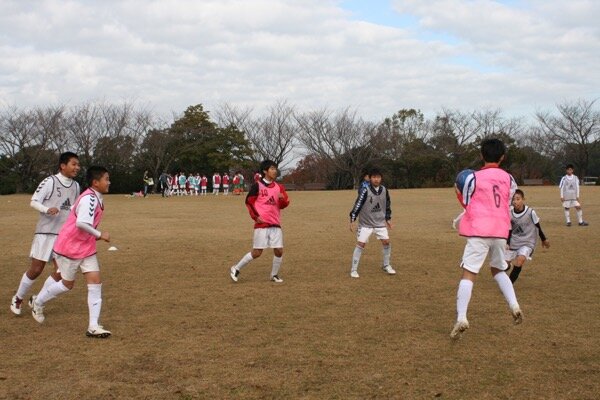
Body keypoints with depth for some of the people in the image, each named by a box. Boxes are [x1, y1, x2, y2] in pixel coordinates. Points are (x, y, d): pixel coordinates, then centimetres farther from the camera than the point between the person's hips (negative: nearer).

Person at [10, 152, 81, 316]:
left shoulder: (76, 186, 7)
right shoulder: (50, 182, -11)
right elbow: (33, 202, -10)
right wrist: (47, 209, -27)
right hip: (46, 232, -5)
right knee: (36, 269, 0)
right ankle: (18, 298, 23)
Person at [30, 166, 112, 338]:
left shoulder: (96, 198, 5)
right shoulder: (89, 199, -24)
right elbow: (81, 223, -38)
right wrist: (100, 235, -25)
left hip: (86, 248, 8)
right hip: (69, 247, -8)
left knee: (95, 282, -4)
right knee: (67, 284, 9)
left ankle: (93, 326, -4)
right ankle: (38, 302, 36)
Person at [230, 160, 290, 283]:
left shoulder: (279, 187, 10)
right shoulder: (257, 186, -5)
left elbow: (285, 204, 9)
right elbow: (249, 202, 0)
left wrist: (282, 199, -13)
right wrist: (255, 217, -7)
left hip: (276, 224, 5)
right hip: (262, 224, -5)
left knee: (279, 251, -1)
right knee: (256, 252, -5)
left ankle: (274, 275, 19)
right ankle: (236, 269, 12)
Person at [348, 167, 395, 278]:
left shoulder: (384, 190, -1)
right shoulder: (365, 190, -18)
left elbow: (387, 205, 13)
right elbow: (357, 205, -17)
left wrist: (388, 218, 15)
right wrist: (353, 220, -19)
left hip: (380, 222, 5)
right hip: (365, 223, -4)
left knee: (386, 242, 2)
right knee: (360, 244, -8)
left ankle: (386, 265, 22)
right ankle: (354, 270, 0)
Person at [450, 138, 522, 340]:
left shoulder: (473, 177, -5)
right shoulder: (508, 179, 8)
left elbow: (467, 204, 4)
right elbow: (508, 203, 16)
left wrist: (459, 193, 22)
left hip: (479, 232, -4)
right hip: (500, 232, 5)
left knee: (468, 274, -6)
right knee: (498, 270, 25)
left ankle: (461, 318, -18)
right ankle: (514, 306, 7)